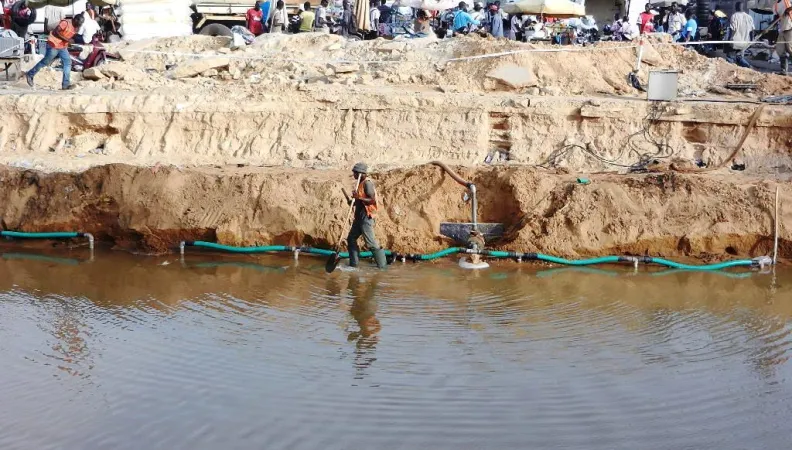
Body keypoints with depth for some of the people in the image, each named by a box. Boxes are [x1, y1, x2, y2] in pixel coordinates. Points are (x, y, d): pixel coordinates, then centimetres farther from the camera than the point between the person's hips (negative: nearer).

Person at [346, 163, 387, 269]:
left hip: (366, 217, -10)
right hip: (359, 216, 10)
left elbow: (373, 200, -21)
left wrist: (359, 198, -28)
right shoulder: (361, 183, 15)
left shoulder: (367, 183, -14)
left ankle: (382, 266, -5)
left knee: (371, 243, -9)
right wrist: (354, 201, 10)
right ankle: (354, 263, 21)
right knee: (351, 238, 14)